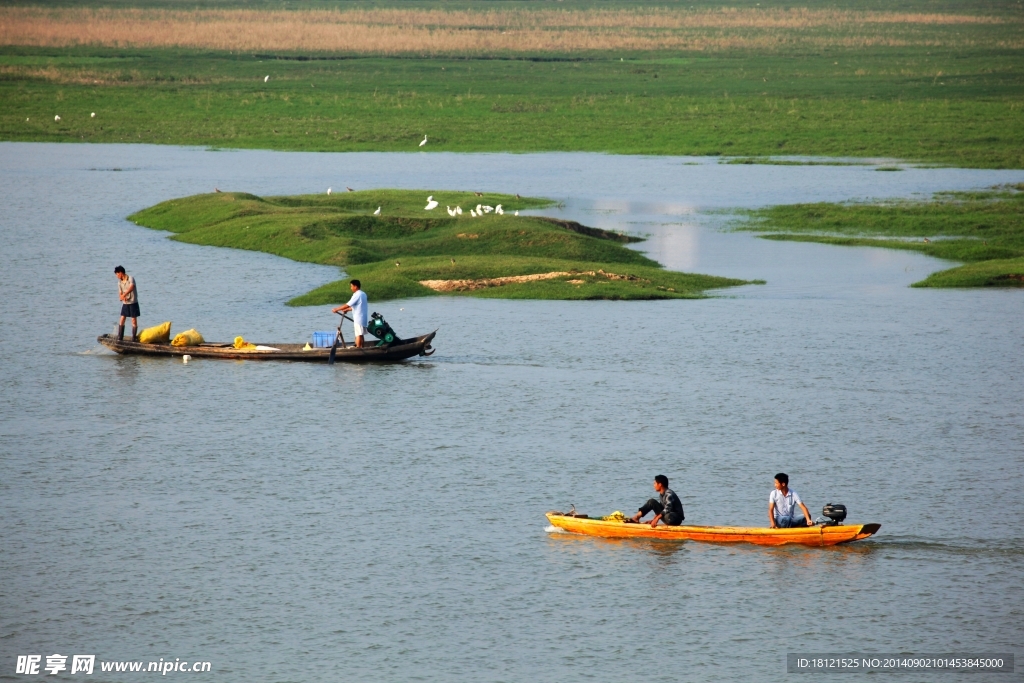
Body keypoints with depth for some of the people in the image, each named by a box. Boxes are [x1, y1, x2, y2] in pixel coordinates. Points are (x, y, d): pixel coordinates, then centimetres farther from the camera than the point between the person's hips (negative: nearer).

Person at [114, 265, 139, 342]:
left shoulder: (131, 279, -14)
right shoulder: (120, 282, 6)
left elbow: (131, 288, -32)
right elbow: (120, 293, 6)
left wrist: (124, 295, -44)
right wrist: (122, 297, -18)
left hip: (133, 302, -5)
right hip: (125, 303, 5)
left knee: (134, 320, -1)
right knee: (122, 320, 0)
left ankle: (134, 338, 4)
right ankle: (120, 338, 3)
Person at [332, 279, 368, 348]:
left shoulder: (357, 295, -17)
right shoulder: (363, 294, 13)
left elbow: (347, 305, -19)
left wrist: (336, 309, -12)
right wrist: (347, 309, 19)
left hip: (358, 319, -9)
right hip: (362, 318, 9)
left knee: (358, 335, -6)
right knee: (360, 335, 14)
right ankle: (361, 348, 18)